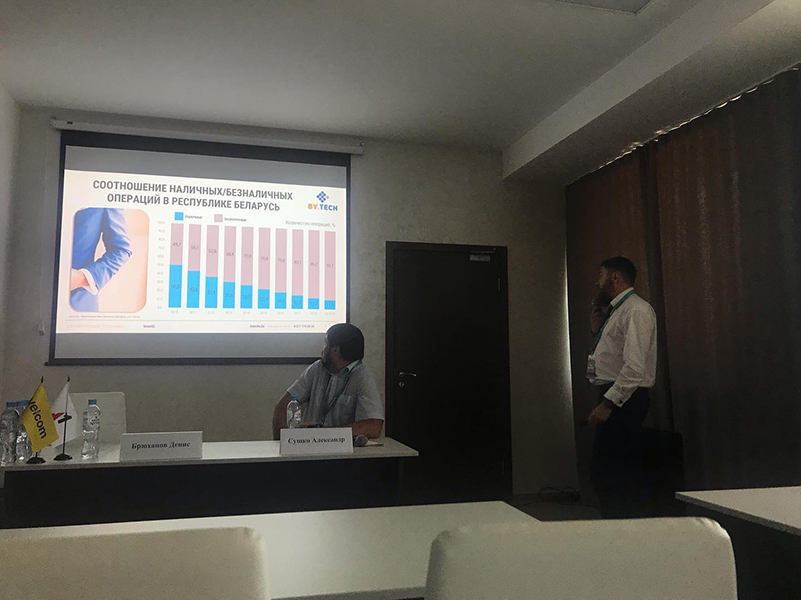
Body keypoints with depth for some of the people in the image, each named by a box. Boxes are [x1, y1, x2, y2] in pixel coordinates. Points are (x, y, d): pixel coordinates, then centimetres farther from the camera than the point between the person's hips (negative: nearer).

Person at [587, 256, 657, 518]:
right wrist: (598, 330, 13)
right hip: (612, 397, 10)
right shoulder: (615, 311, 18)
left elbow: (635, 366, -22)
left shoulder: (636, 310, -12)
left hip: (623, 399, -10)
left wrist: (608, 403, -24)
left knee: (605, 474, -9)